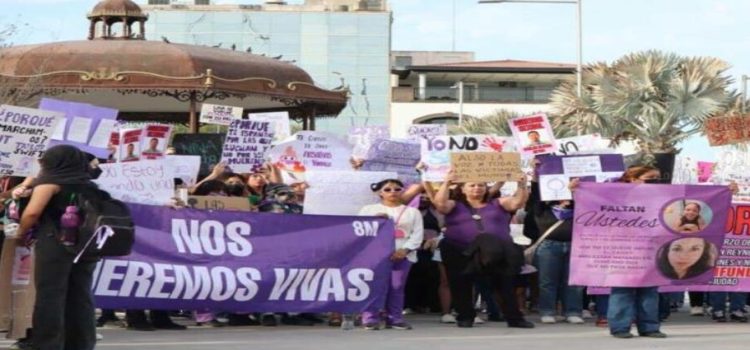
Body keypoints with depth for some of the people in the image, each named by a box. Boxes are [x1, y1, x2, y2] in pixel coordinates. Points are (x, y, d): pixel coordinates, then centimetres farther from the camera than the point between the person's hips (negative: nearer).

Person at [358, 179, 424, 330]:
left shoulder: (412, 212, 15)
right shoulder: (369, 209, 14)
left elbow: (417, 234, 5)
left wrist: (405, 250, -9)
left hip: (402, 255, 1)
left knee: (397, 287, -2)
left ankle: (395, 318, 4)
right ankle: (370, 319, -8)